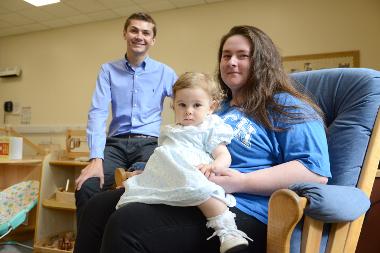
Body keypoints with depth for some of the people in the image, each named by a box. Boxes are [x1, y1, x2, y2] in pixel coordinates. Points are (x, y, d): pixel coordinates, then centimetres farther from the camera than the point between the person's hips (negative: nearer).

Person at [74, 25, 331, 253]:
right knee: (100, 206, -6)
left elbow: (316, 171, -12)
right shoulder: (218, 110, 26)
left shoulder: (285, 107, 1)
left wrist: (240, 182, -20)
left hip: (243, 211, -8)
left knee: (127, 224, -27)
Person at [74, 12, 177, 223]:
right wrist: (96, 158, -15)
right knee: (86, 187, -23)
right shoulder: (108, 70, 9)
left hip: (149, 144, -1)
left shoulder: (165, 73, 8)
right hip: (116, 143, 1)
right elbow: (97, 113, -2)